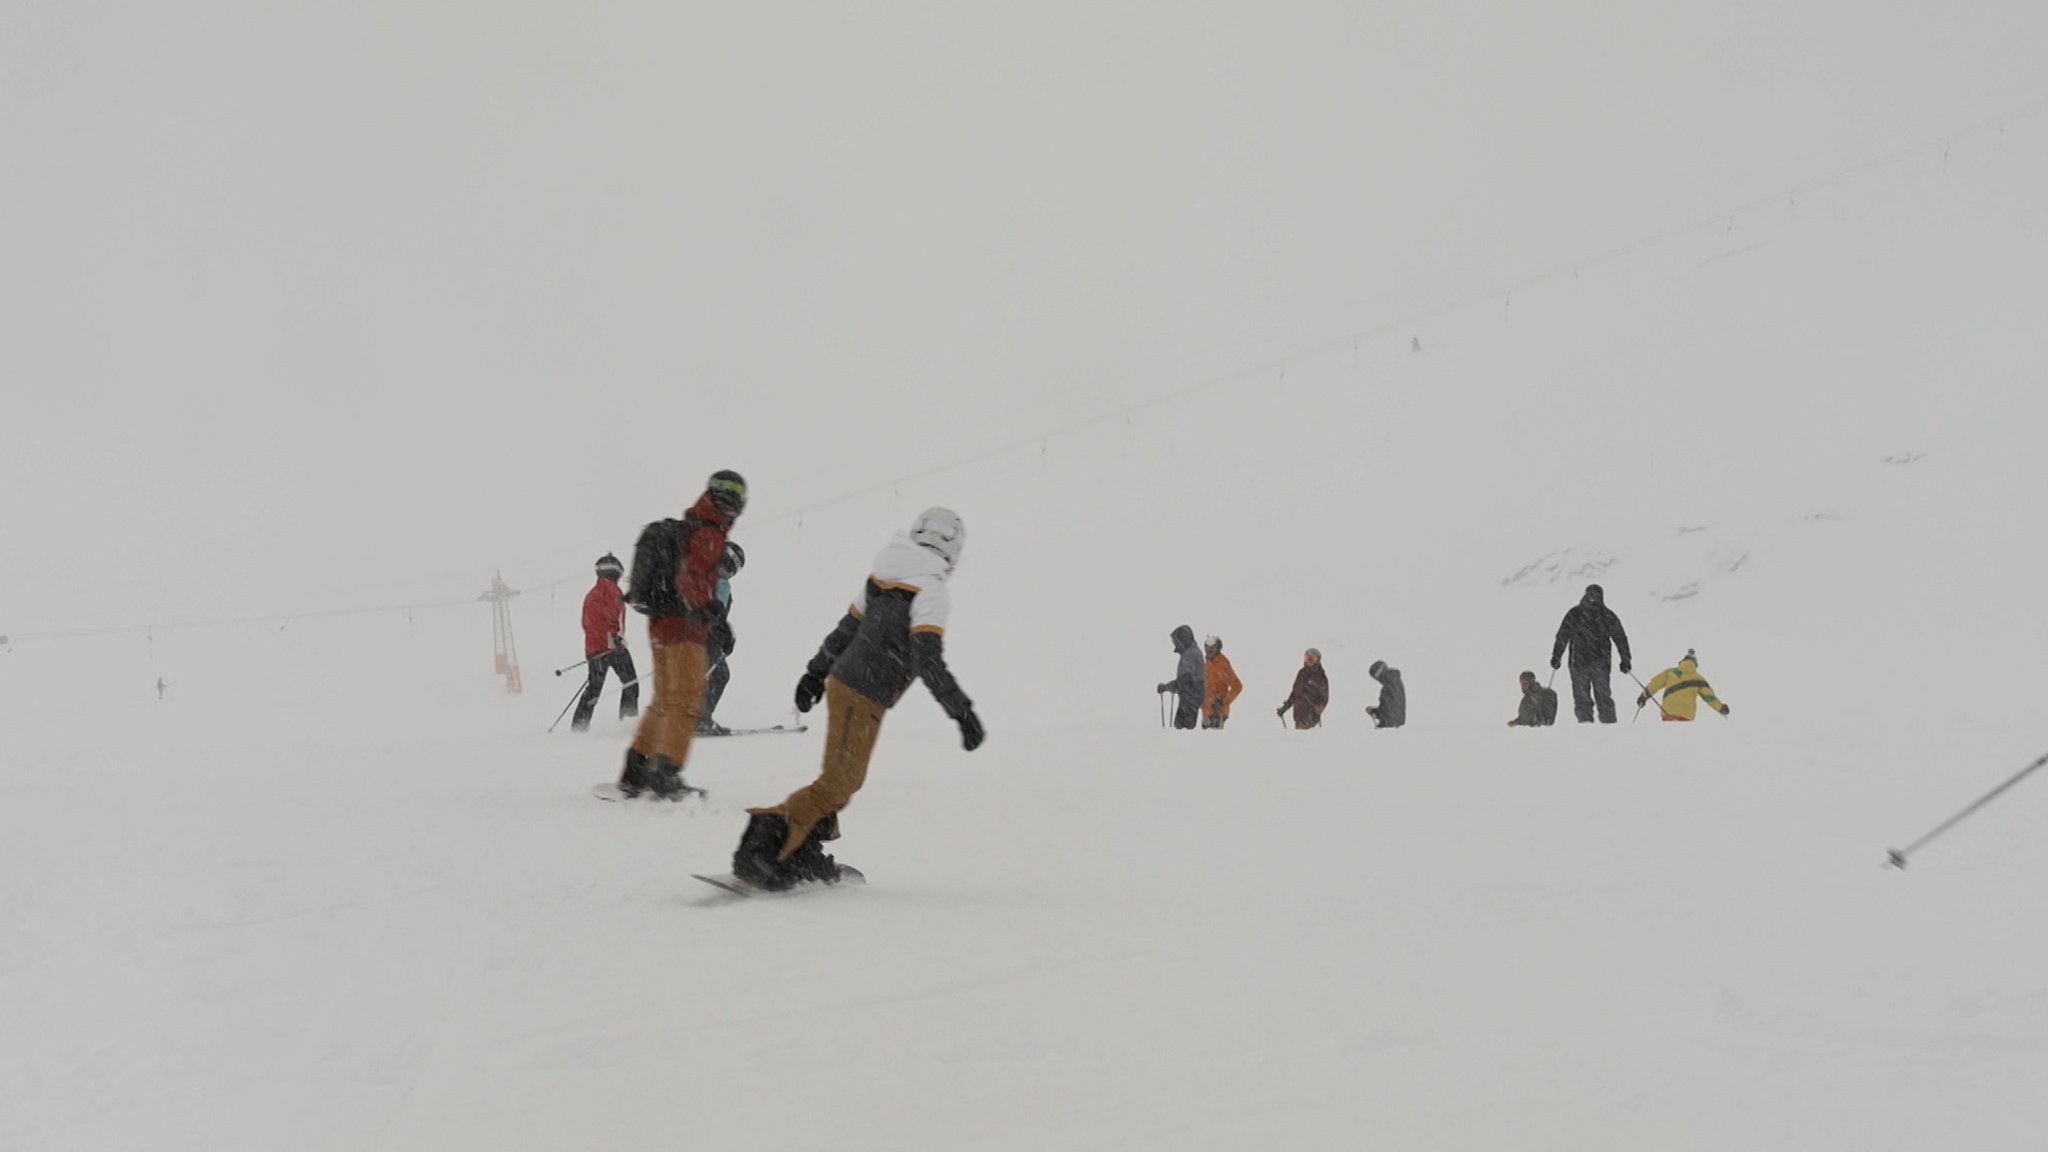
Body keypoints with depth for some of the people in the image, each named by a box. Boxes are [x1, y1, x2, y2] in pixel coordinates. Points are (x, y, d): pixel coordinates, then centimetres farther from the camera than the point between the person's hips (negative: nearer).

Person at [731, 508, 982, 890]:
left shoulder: (882, 577, 11)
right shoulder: (931, 587, -13)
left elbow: (846, 629, 21)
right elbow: (928, 659, -22)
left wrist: (815, 673, 32)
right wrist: (961, 711, -20)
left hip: (842, 682, 9)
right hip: (864, 697, -9)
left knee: (846, 778, 19)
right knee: (839, 783, -9)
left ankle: (803, 852, 21)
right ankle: (760, 849, -17)